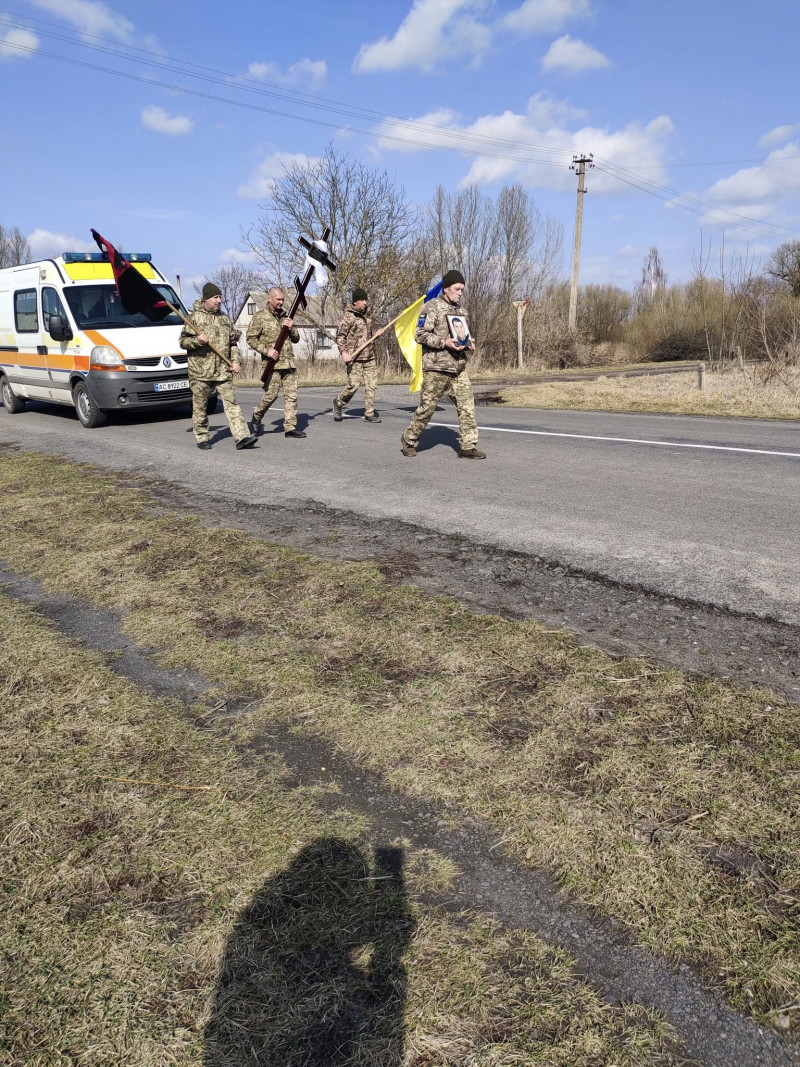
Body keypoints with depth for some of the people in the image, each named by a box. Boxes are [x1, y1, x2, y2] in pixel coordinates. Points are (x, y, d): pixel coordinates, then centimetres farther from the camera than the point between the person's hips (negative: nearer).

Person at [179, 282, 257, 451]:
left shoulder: (224, 319, 15)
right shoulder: (195, 317, 1)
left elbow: (233, 342, 20)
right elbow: (182, 341, 0)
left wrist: (235, 361, 6)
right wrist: (197, 341, -19)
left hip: (223, 371, 3)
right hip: (200, 372, -3)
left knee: (231, 402, -5)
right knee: (200, 406, 5)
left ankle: (242, 437, -11)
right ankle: (202, 438, 17)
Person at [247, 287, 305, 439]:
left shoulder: (286, 317, 17)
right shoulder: (260, 317, 1)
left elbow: (296, 339, 20)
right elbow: (251, 338, -3)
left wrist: (292, 328, -1)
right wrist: (266, 350, -14)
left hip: (289, 362, 5)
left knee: (291, 395, -1)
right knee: (271, 395, -6)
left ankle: (290, 427, 2)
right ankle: (256, 418, 19)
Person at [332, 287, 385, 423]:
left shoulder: (365, 315, 17)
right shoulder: (348, 316, -6)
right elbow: (340, 336, -9)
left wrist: (376, 335, 10)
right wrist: (344, 352, -21)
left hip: (369, 357, 7)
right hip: (354, 357, -7)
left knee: (371, 384, 1)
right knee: (354, 385, -9)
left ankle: (369, 414, 7)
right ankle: (338, 402, 18)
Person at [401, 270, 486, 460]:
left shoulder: (459, 309, 16)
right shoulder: (432, 307, -7)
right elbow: (420, 335, -13)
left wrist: (469, 342, 6)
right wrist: (444, 342, -22)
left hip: (458, 367, 7)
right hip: (436, 367, -6)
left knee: (467, 405, -3)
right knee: (427, 406, 1)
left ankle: (468, 447, 0)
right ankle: (408, 440, 20)